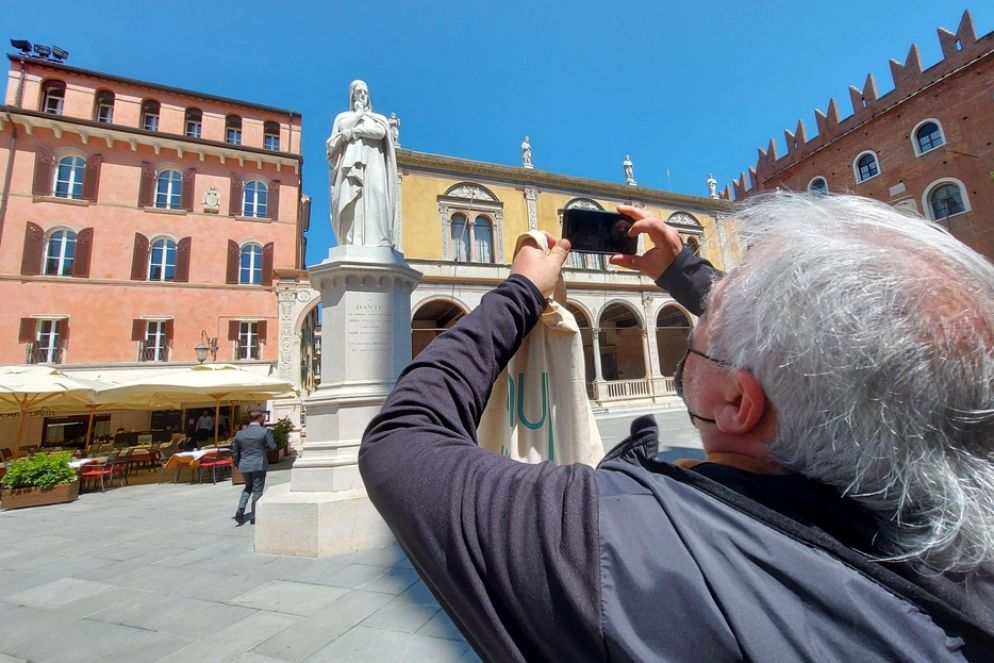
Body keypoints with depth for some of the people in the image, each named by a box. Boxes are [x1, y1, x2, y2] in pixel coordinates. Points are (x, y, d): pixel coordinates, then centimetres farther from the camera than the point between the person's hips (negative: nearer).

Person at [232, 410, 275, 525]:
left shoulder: (240, 433, 5)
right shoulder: (265, 431, -10)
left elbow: (234, 452, 11)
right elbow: (272, 446, -5)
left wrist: (237, 464, 24)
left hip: (244, 466, 5)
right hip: (259, 465, -5)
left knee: (248, 487, 25)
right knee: (257, 490, 5)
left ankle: (240, 510, 10)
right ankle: (254, 517, 8)